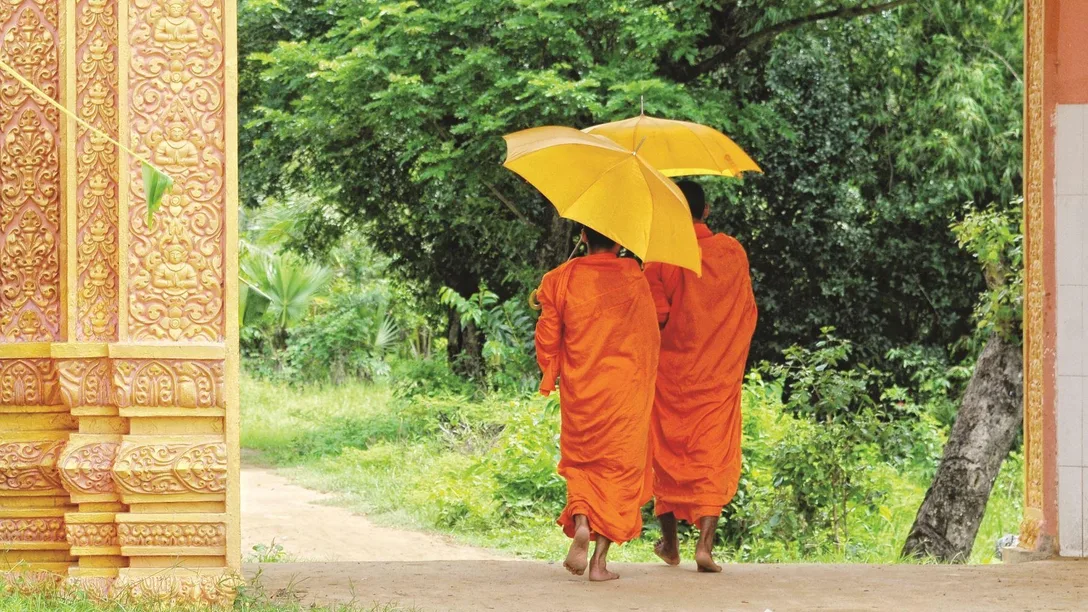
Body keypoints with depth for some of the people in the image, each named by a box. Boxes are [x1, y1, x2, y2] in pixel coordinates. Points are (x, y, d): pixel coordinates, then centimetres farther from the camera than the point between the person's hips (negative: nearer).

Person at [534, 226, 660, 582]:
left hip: (579, 392, 1)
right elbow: (651, 335, 5)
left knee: (580, 463, 17)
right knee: (620, 467, 6)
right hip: (627, 390, -1)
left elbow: (547, 336, -1)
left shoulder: (562, 279, -4)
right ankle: (600, 560, 1)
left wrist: (552, 373, 16)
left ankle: (580, 525, -10)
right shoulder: (633, 276, -4)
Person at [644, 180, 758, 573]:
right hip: (720, 373, 1)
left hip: (672, 368, -1)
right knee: (714, 455, 0)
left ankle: (670, 542, 22)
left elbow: (655, 315, -14)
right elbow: (748, 312, 8)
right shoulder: (733, 251, 0)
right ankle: (705, 542, -15)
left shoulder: (662, 255, -9)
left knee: (668, 453, 13)